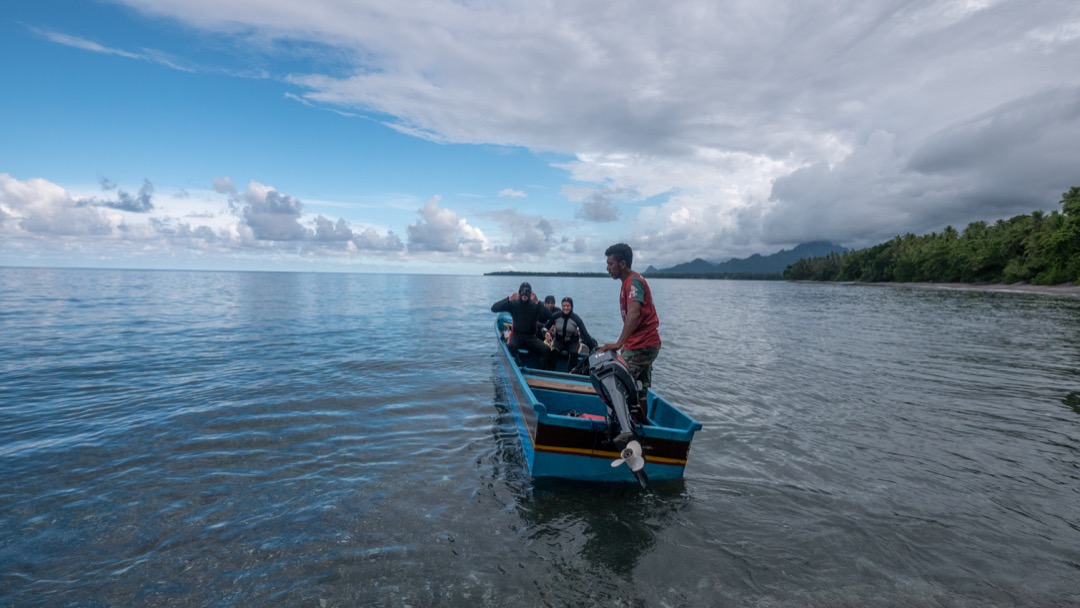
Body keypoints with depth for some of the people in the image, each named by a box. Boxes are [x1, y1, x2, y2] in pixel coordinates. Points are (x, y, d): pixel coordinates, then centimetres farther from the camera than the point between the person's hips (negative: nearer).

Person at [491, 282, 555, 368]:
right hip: (517, 336, -1)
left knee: (547, 350, -22)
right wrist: (509, 299, -17)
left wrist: (538, 303, -20)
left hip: (531, 337, 1)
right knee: (511, 347, -36)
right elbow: (494, 308, -7)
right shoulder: (513, 304, 2)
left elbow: (549, 317, -12)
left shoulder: (535, 306, 3)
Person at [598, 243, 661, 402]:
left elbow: (634, 314, -30)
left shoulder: (633, 282, -16)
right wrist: (625, 343, 22)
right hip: (646, 344, 10)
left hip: (641, 346, -10)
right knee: (638, 391, 12)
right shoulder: (629, 282, 16)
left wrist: (619, 343, -37)